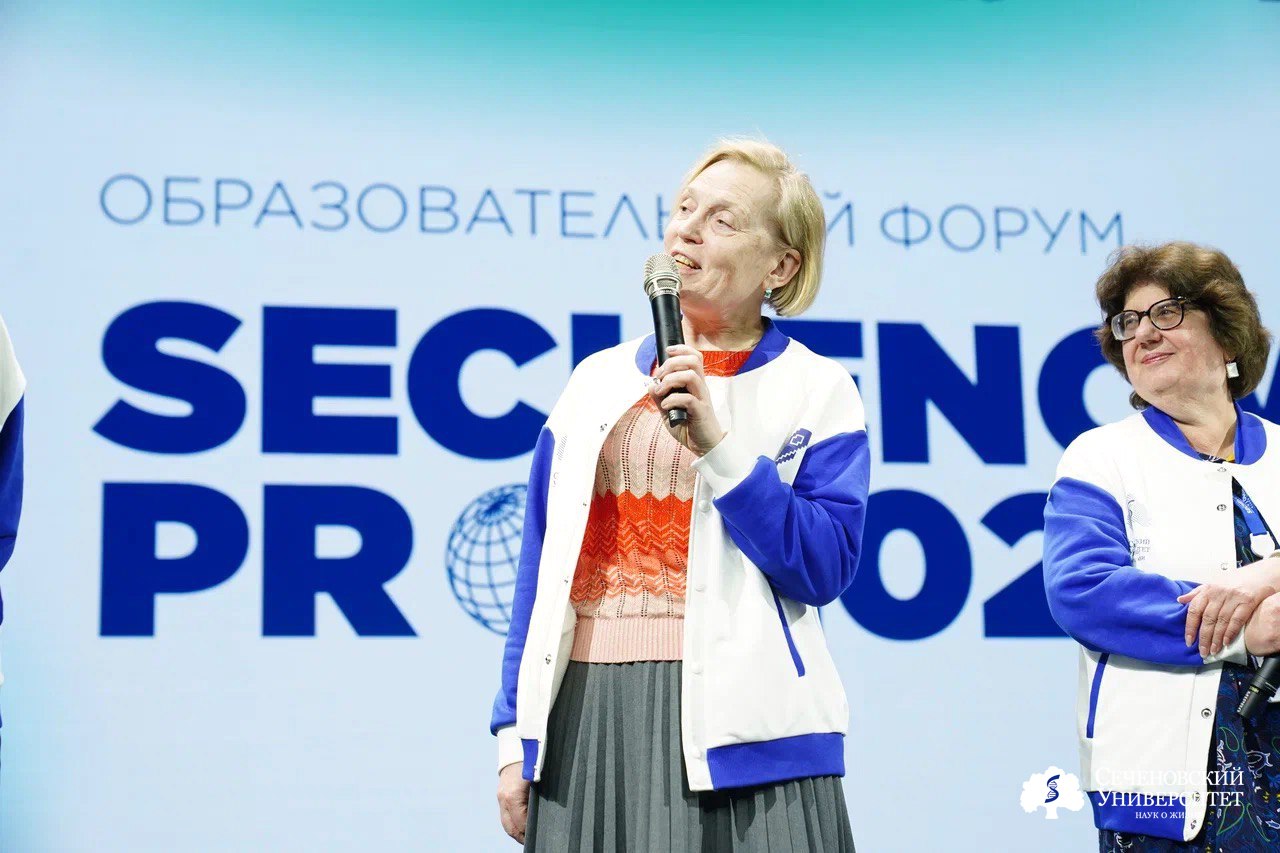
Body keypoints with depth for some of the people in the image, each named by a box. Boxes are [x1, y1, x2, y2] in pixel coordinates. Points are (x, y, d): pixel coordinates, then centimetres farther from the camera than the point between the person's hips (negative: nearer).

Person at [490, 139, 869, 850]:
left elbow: (825, 570, -9)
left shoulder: (816, 390, 2)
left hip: (736, 721, -3)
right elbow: (542, 564, 11)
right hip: (589, 714, 3)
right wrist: (515, 735, 7)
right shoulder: (598, 379, 11)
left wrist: (713, 440, -16)